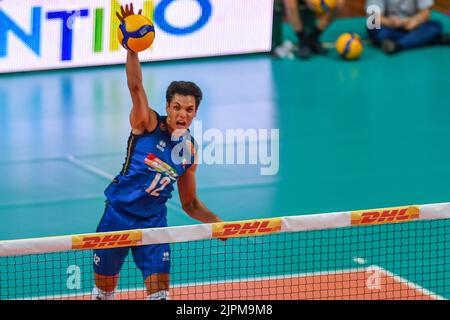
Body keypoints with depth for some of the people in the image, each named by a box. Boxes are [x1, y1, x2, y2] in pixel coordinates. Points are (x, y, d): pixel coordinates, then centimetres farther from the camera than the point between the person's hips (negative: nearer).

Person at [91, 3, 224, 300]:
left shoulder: (190, 150, 2)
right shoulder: (148, 124, -10)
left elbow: (190, 202, 13)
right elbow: (136, 86, -29)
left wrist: (216, 221, -4)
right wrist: (132, 47, -45)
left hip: (153, 222, 3)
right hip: (118, 214, -3)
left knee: (160, 292, -9)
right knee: (104, 290, 11)